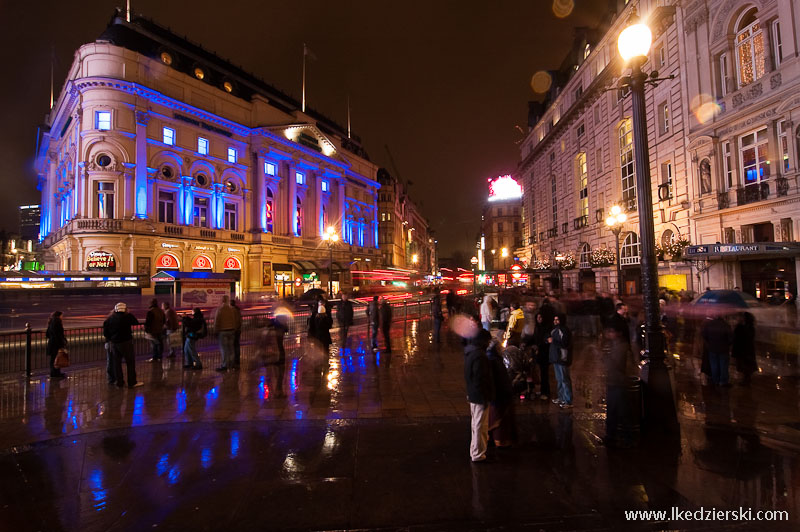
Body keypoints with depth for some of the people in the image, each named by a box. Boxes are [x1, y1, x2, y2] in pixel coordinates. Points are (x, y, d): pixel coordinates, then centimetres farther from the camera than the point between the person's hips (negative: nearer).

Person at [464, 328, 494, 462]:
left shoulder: (469, 352, 6)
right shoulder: (479, 356, -26)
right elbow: (480, 379, -26)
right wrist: (485, 397, -20)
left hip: (472, 394, 10)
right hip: (480, 396, -10)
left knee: (476, 423, 24)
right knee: (480, 426, 2)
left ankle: (475, 450, 41)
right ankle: (478, 454, 13)